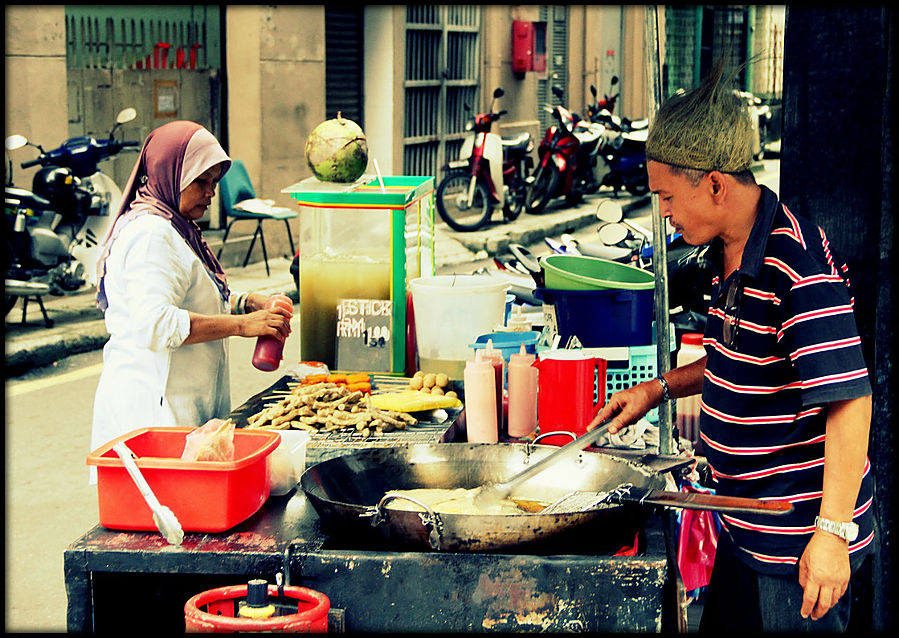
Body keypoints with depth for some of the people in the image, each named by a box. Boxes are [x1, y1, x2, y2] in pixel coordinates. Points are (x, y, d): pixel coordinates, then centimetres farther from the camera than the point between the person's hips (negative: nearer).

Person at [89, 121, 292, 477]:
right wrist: (240, 325, -23)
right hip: (153, 407, -10)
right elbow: (154, 324, -26)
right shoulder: (150, 234, -14)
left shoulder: (175, 228, 19)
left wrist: (251, 303, 10)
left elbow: (195, 300, 29)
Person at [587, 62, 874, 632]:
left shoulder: (798, 267, -23)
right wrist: (662, 387, 14)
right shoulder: (732, 252, 8)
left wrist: (833, 532, -28)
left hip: (799, 540, -10)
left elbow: (850, 398, -26)